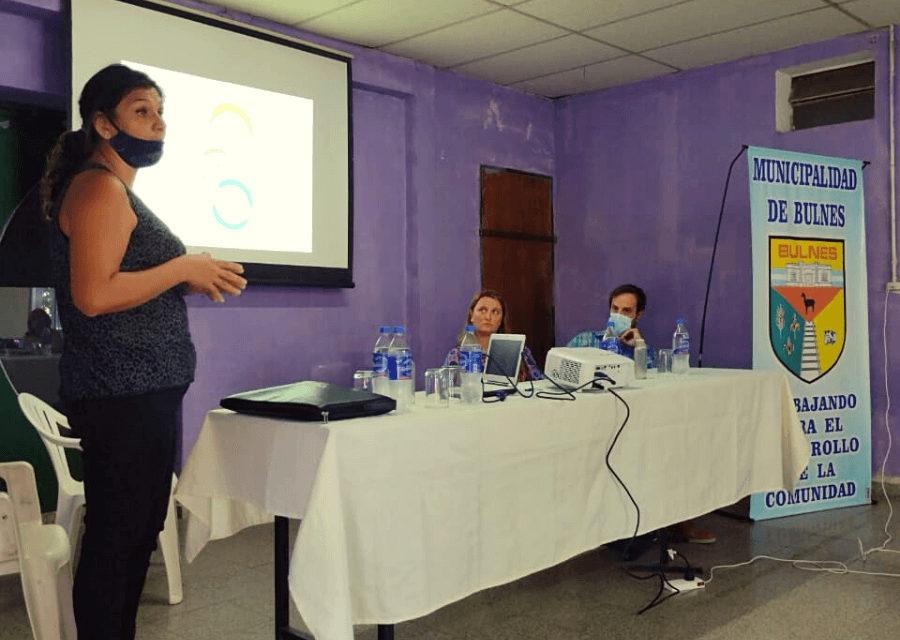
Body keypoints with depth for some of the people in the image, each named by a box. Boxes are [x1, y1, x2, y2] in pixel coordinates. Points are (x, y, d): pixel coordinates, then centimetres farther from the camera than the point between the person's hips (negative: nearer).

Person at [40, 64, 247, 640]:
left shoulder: (118, 190, 19)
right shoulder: (99, 187, -11)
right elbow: (93, 295, -23)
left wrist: (193, 281, 8)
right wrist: (183, 269, -16)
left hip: (144, 392, 10)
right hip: (123, 396, -10)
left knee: (138, 530, 16)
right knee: (116, 537, -2)